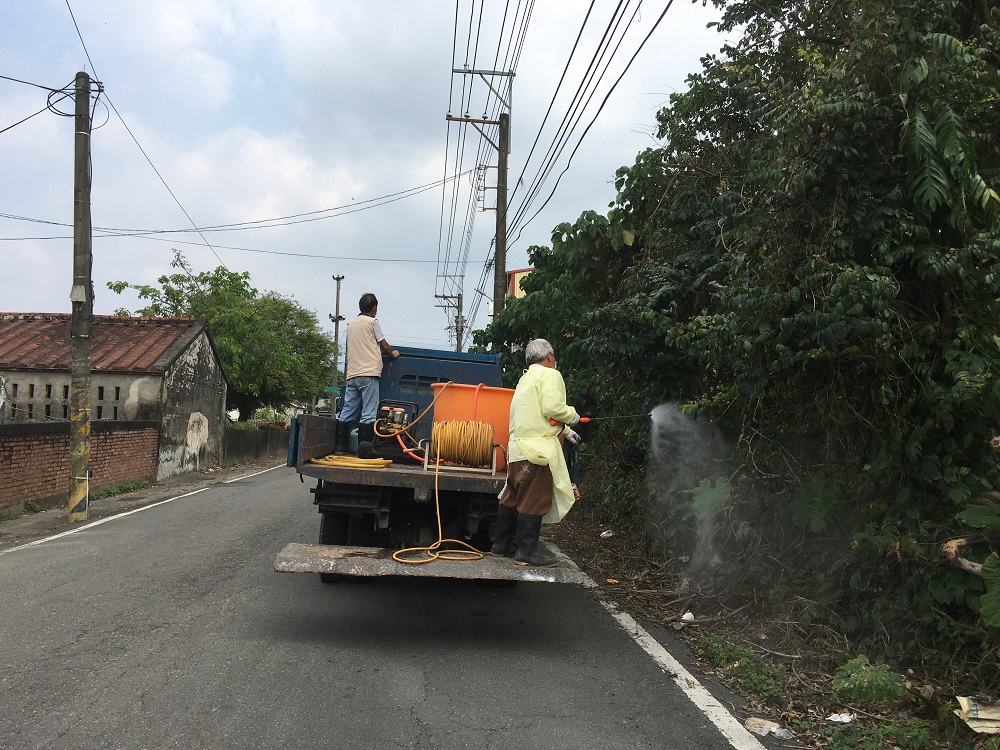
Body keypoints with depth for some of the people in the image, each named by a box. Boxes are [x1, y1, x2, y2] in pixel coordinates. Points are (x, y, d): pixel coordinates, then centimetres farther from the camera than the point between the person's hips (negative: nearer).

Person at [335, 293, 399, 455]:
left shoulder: (351, 324, 19)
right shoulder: (372, 322, 0)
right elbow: (384, 346, 3)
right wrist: (393, 353, 23)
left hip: (352, 375, 7)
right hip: (369, 372, -7)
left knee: (347, 412, 9)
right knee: (368, 413, -7)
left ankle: (341, 447, 9)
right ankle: (364, 449, -10)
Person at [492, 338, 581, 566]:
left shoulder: (526, 378, 24)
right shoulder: (550, 375, -6)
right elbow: (552, 408, -19)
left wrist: (565, 431, 30)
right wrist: (571, 415, 0)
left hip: (518, 446, 9)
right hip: (537, 448, -9)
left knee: (512, 497, 15)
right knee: (534, 501, -5)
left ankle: (501, 543, 22)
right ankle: (527, 552, -1)